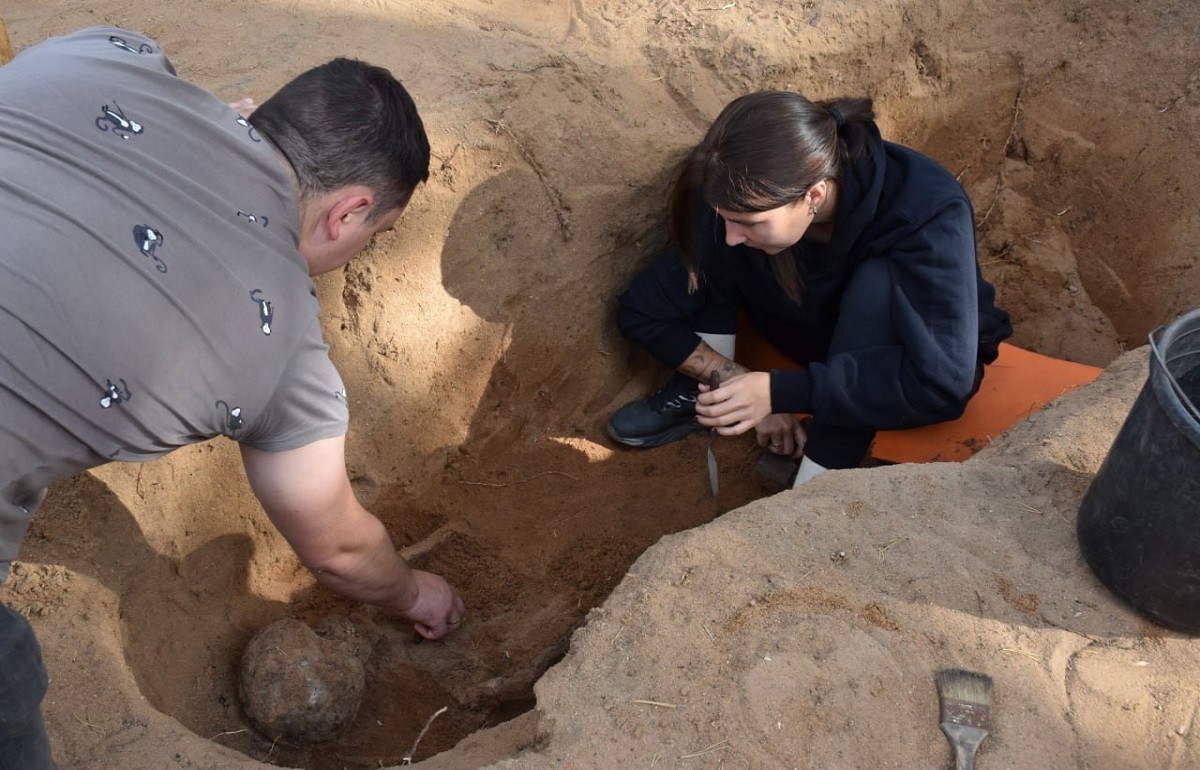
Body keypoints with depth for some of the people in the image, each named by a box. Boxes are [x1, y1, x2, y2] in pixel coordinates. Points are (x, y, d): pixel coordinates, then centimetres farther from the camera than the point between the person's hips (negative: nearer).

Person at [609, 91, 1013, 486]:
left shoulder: (928, 213, -35)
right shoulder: (751, 197, -23)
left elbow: (941, 382, -40)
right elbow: (644, 309, -15)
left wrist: (782, 392, -39)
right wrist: (743, 384, -23)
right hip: (824, 337, 3)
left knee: (877, 281, -38)